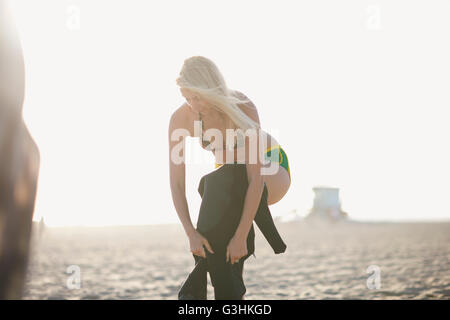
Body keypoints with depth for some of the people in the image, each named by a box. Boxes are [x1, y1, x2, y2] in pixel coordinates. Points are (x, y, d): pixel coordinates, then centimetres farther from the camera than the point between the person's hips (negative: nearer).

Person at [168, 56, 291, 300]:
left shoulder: (243, 109, -34)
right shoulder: (181, 119, -22)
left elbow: (256, 178, -38)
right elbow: (176, 183, -23)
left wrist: (241, 236, -43)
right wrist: (191, 233, -35)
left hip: (272, 172, -4)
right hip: (232, 180, 4)